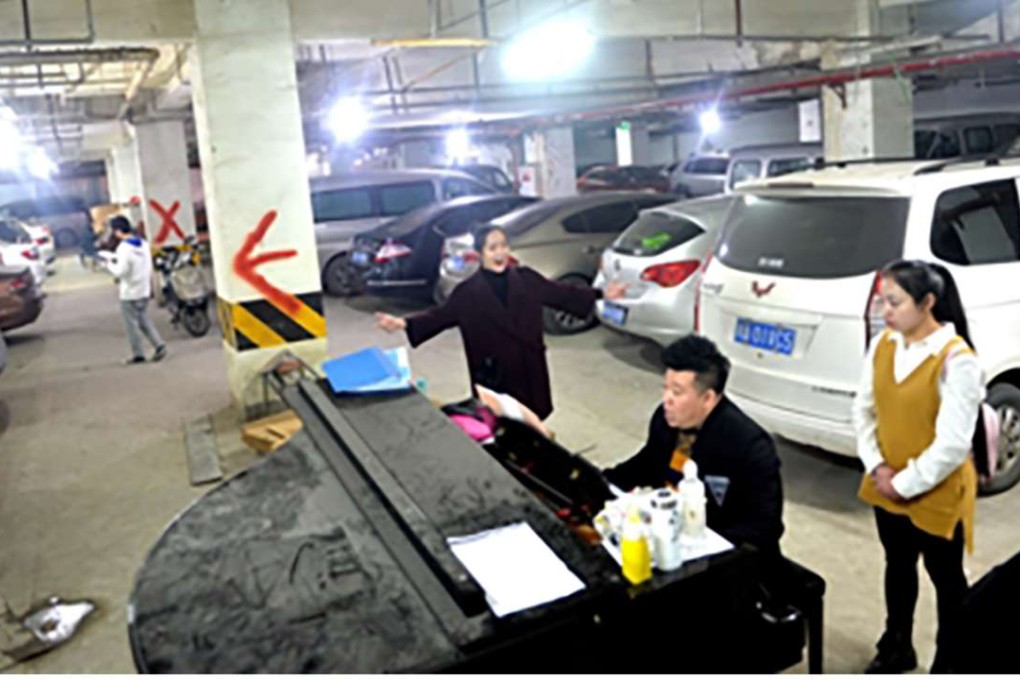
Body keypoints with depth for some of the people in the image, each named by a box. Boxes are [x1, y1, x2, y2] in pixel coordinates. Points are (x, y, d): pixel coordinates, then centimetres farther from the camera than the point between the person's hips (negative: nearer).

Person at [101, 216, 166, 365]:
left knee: (132, 324, 4)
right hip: (144, 291, 7)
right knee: (144, 320, 17)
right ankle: (159, 344, 4)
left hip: (129, 293, -7)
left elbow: (121, 271, -20)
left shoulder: (124, 248, -18)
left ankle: (138, 355, 9)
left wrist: (110, 264, -4)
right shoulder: (144, 244, 5)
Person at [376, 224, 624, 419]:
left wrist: (600, 293, 7)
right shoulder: (468, 291, -6)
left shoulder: (527, 279, 1)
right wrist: (405, 323, -19)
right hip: (494, 375, -2)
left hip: (529, 369, 3)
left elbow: (560, 293, 7)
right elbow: (441, 315, -6)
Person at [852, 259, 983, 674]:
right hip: (887, 489, 6)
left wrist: (906, 483, -16)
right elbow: (863, 410, 5)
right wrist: (876, 466, -5)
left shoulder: (956, 360, -22)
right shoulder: (883, 345, -3)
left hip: (937, 494, -6)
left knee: (946, 579, 14)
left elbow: (952, 444, -23)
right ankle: (896, 649, 43)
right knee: (898, 567, 23)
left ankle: (949, 666, 32)